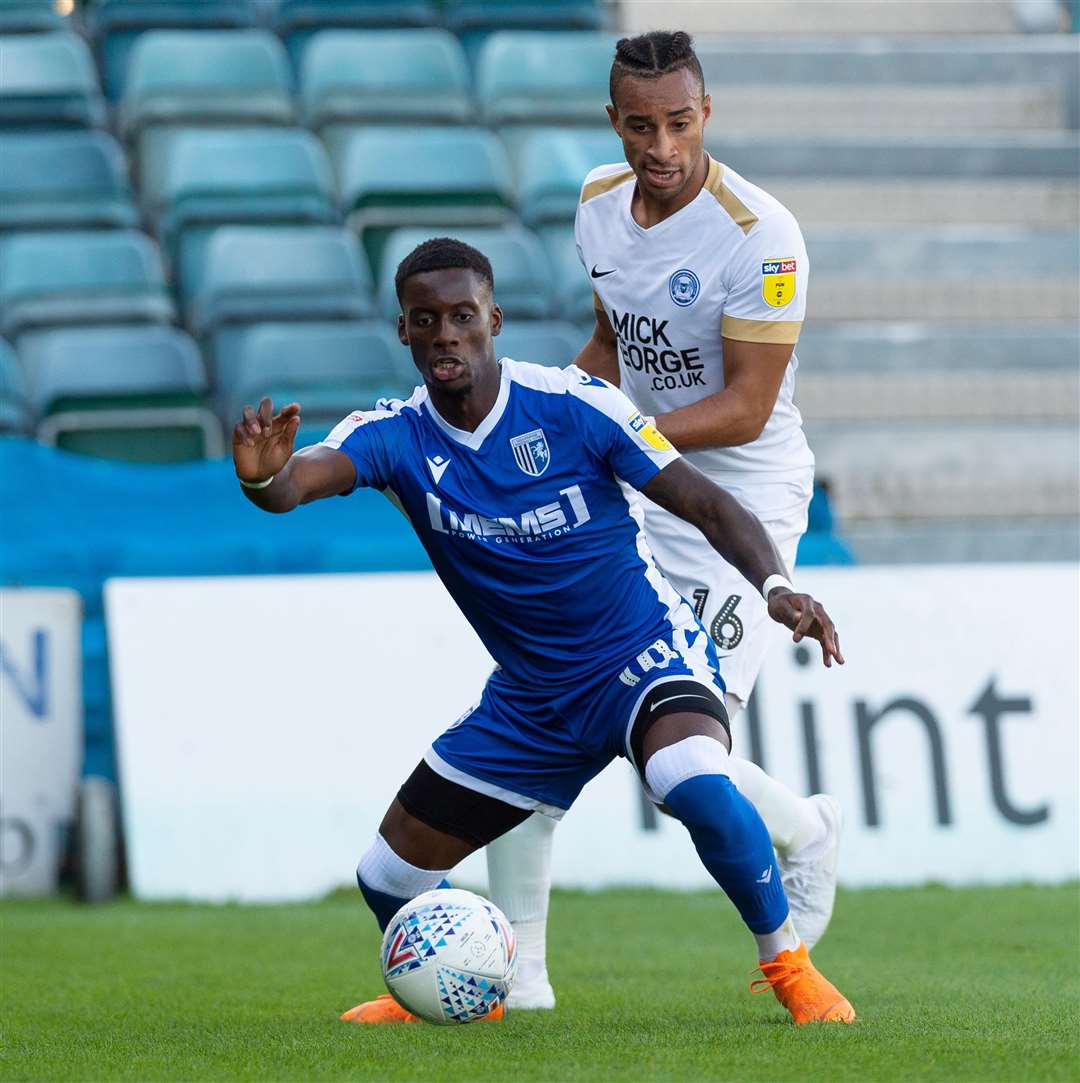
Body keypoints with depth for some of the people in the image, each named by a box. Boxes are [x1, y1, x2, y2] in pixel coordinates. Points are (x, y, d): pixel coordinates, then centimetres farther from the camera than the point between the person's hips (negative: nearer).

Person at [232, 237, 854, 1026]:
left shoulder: (571, 404, -16)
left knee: (697, 785, -37)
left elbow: (703, 501, -14)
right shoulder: (396, 434, -10)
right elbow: (303, 478, -29)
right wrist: (265, 478, -54)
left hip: (643, 655, -4)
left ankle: (790, 966, -14)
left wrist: (775, 585, -31)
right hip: (527, 696, 4)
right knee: (389, 879, 4)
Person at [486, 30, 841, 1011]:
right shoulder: (600, 205, 3)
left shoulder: (761, 239, -20)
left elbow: (744, 412, -19)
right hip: (633, 493, 7)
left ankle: (806, 833, 20)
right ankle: (518, 971, 5)